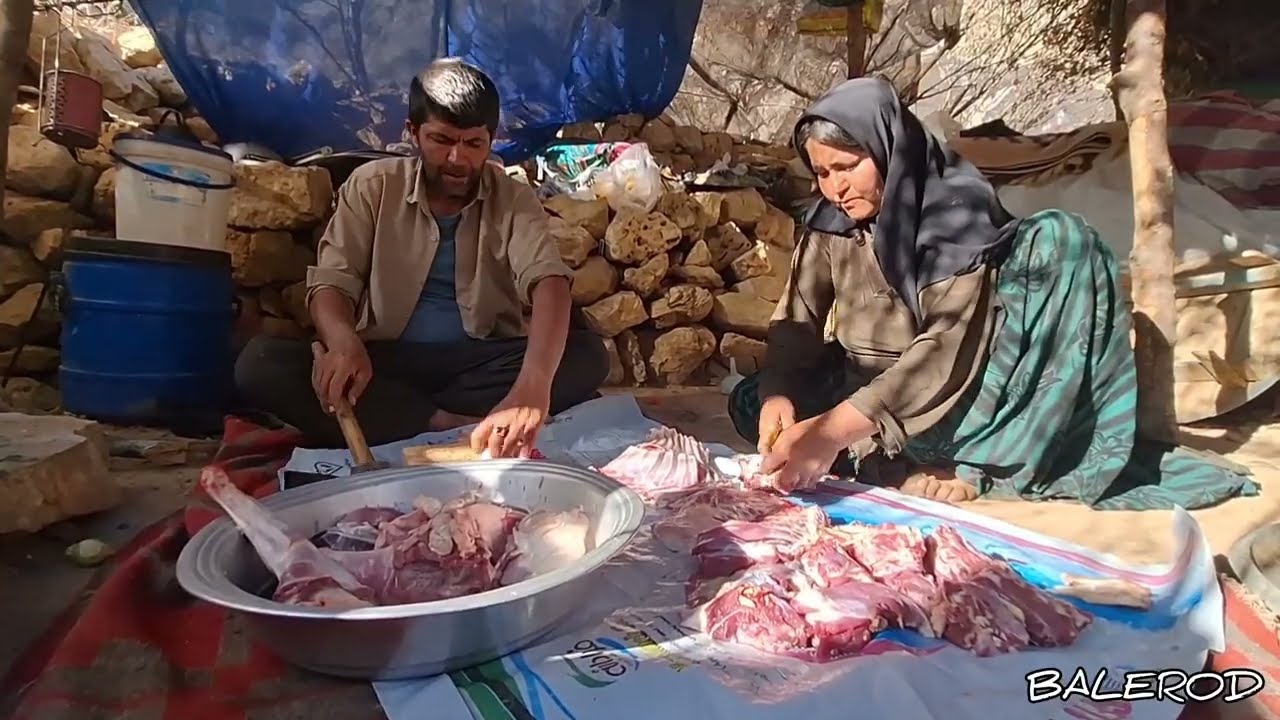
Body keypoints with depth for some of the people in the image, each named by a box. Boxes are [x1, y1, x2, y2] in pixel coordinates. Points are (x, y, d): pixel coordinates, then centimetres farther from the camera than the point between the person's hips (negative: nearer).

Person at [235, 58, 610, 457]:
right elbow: (331, 281, -6)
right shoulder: (372, 186, 1)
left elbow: (549, 283, -22)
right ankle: (447, 424, -28)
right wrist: (344, 343, -34)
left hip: (483, 360, 0)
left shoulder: (513, 200, -3)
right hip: (386, 359, 1)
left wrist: (532, 388, -43)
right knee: (259, 363, -23)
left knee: (587, 355, -27)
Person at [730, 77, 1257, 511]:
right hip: (876, 389, 4)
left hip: (965, 392, -4)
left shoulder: (956, 208, -20)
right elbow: (795, 323, -8)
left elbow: (950, 348, -31)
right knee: (751, 401, -16)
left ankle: (981, 466, -27)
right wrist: (777, 396, -30)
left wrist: (834, 429, -42)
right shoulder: (829, 224, -4)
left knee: (1059, 239, -25)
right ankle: (918, 470, -31)